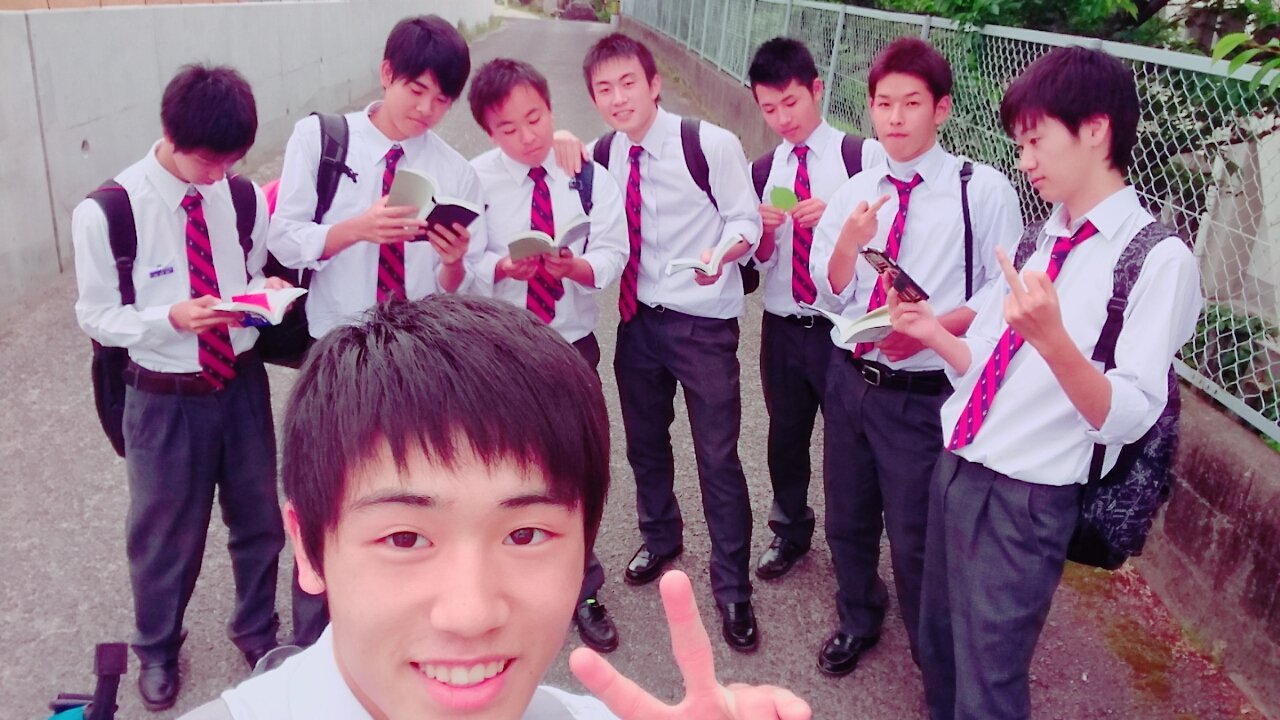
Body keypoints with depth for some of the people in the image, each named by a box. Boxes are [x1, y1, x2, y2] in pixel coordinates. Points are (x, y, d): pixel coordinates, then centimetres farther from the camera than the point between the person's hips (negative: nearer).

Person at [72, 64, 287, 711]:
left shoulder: (242, 197, -6)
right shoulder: (105, 214, -16)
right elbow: (96, 318, -10)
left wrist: (266, 290, -17)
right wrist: (170, 319, -27)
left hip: (242, 384, 3)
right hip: (165, 399, -3)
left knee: (259, 516, 19)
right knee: (165, 532, 17)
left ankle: (257, 628, 47)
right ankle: (157, 649, 46)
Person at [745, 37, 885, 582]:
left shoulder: (863, 155, -8)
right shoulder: (762, 170, 6)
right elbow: (762, 259, 9)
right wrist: (765, 230, -12)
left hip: (842, 327, -4)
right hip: (782, 326, 4)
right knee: (785, 435, 17)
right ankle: (790, 531, 40)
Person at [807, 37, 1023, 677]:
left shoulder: (983, 191, -9)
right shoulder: (853, 193, 6)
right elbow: (832, 295, 5)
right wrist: (850, 240, -14)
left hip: (922, 395, -5)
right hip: (850, 378, 5)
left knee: (914, 538, 5)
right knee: (847, 520, 20)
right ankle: (857, 620, 48)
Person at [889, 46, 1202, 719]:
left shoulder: (1160, 261, -12)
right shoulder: (1037, 239, 11)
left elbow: (1125, 421, -19)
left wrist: (1051, 337, -34)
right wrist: (937, 335, -4)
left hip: (1024, 503, -7)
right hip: (955, 472, 7)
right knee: (937, 653, 20)